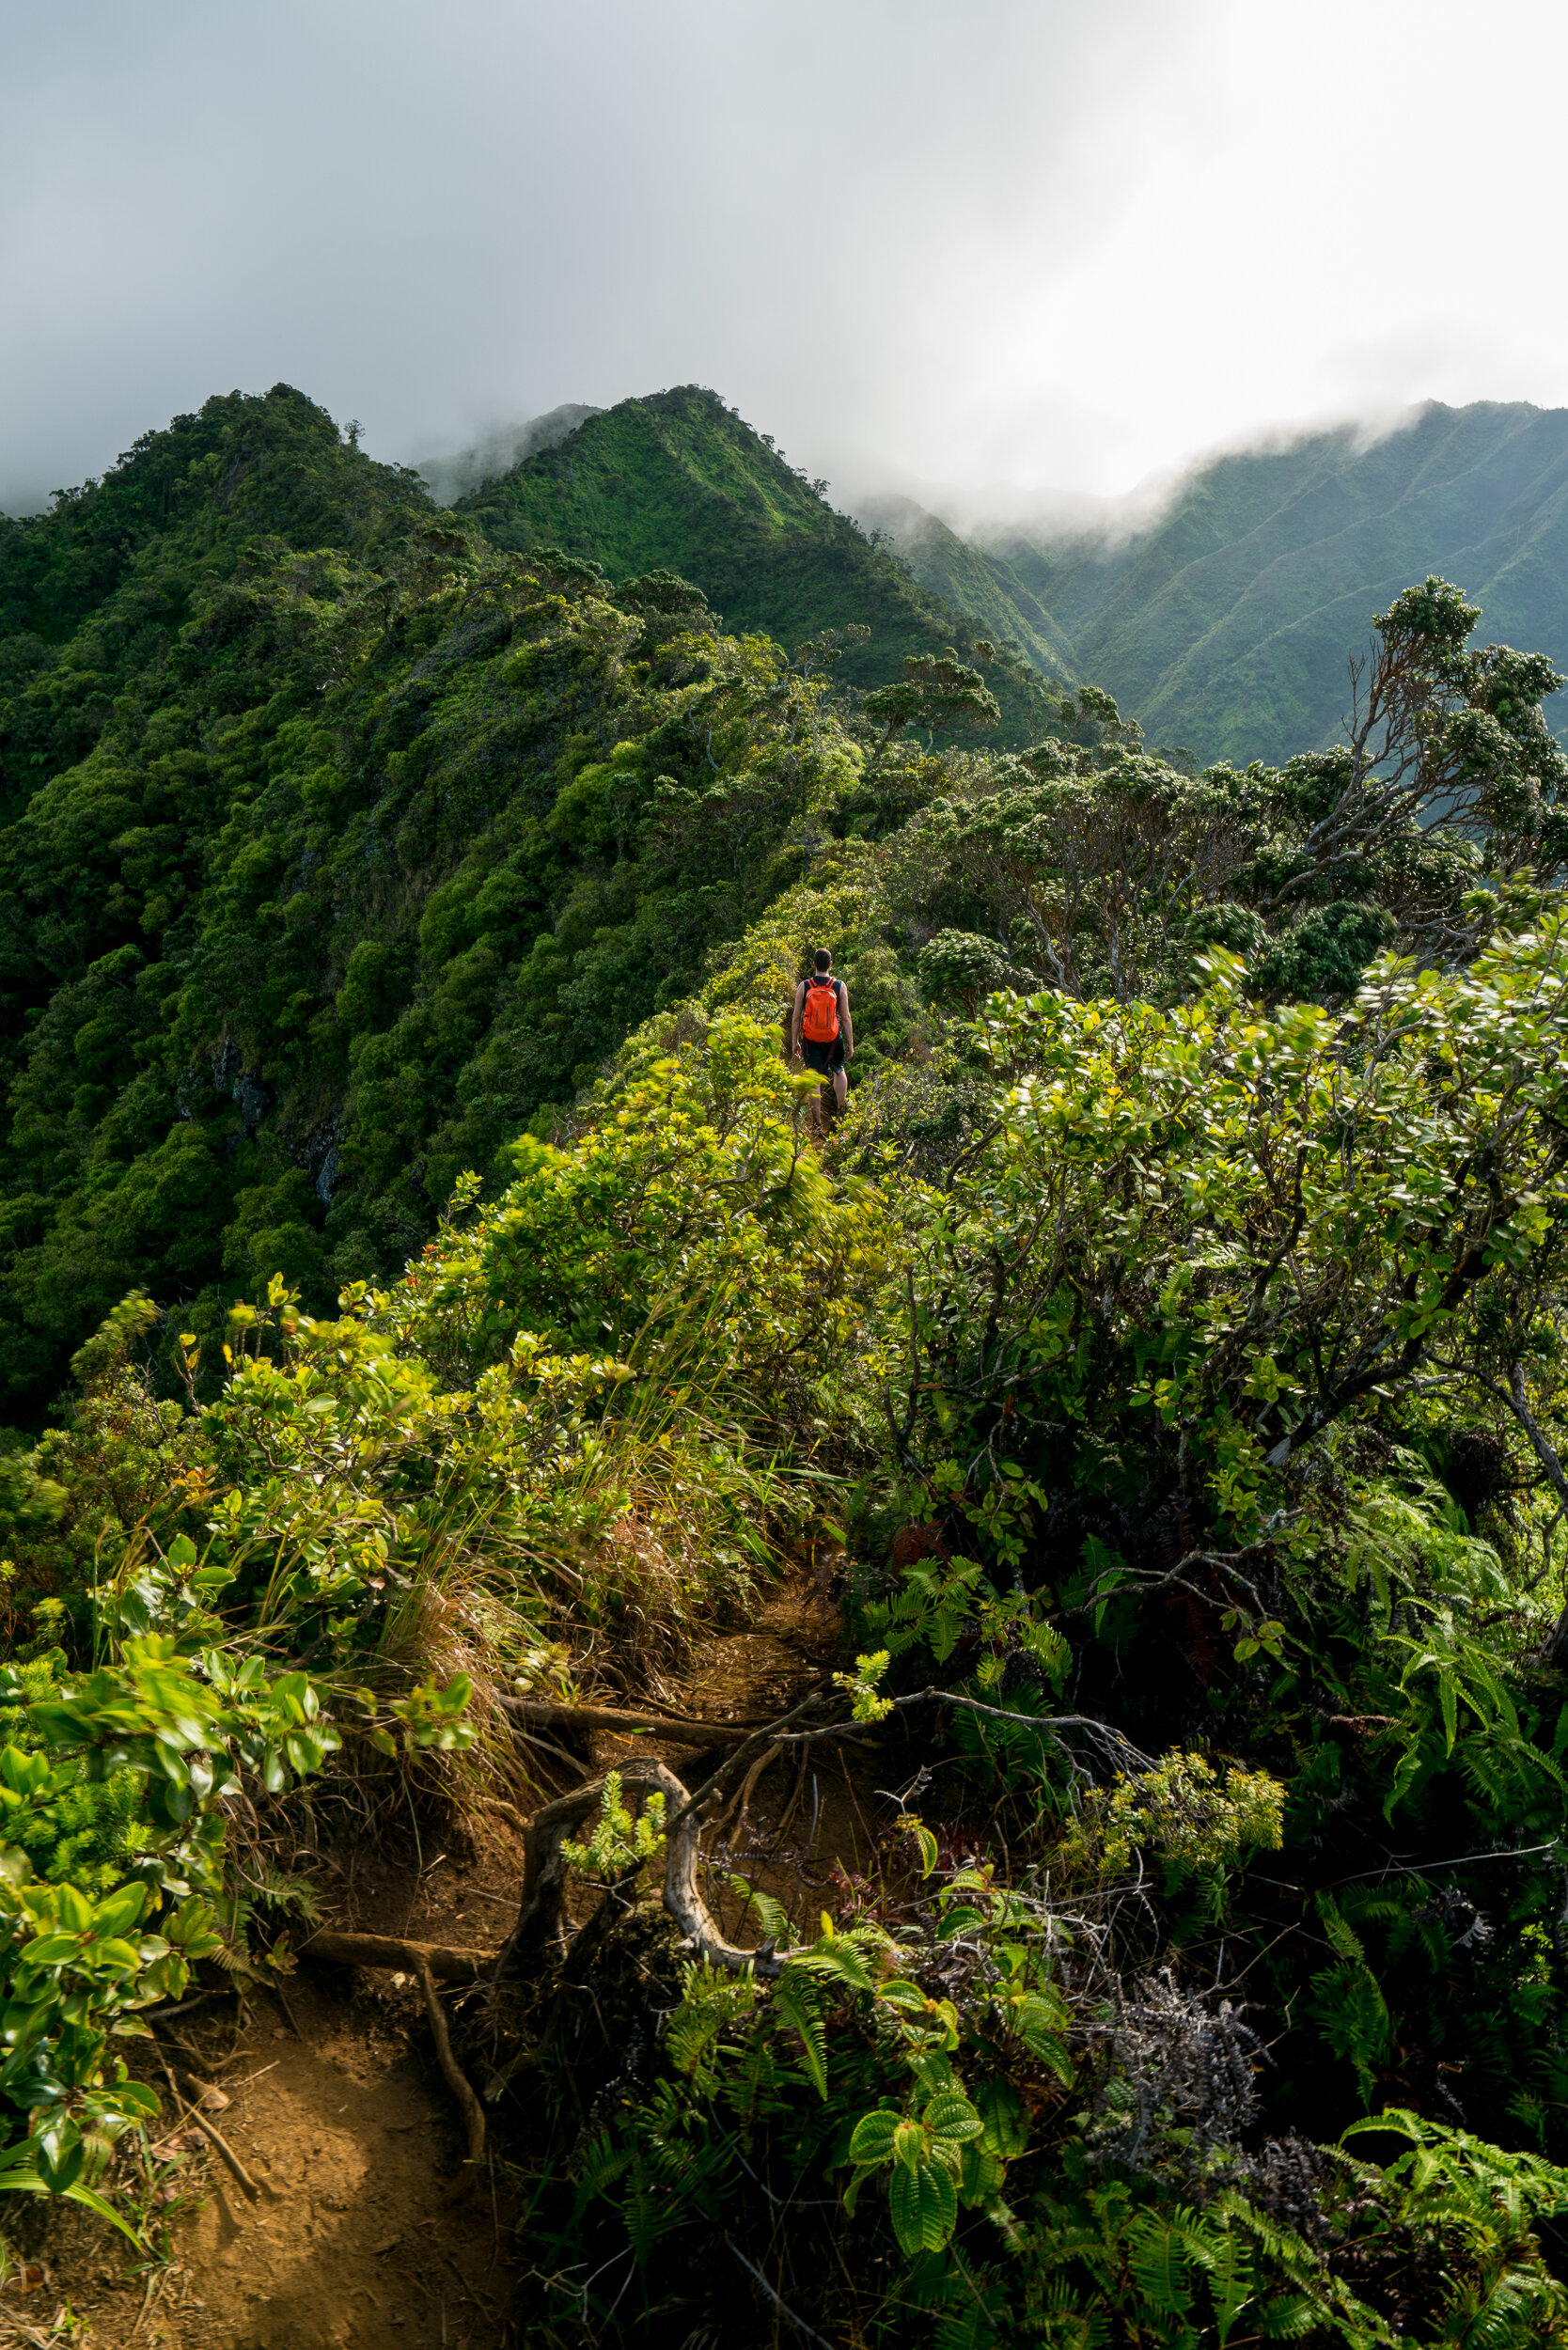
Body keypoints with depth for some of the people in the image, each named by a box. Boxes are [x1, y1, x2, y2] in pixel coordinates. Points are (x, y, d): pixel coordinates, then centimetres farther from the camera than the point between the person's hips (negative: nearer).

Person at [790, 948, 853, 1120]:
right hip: (833, 1038, 1)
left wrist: (794, 1042, 7)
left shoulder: (804, 986, -3)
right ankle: (841, 1111, 17)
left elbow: (796, 1017, -2)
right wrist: (850, 1044, 3)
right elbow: (846, 1018, -4)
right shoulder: (840, 986, -4)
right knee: (839, 1071, 24)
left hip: (810, 1039, 0)